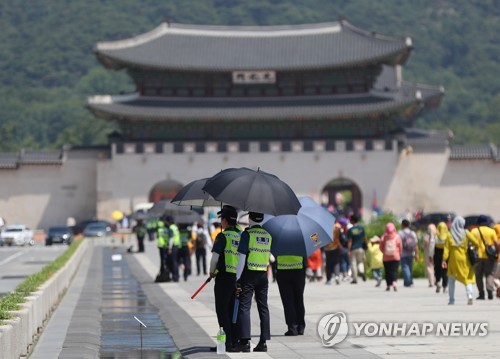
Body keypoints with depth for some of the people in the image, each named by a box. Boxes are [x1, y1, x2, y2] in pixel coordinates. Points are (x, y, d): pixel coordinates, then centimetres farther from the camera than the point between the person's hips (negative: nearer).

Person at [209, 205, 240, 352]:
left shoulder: (222, 236, -11)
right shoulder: (240, 236, 9)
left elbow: (215, 257, -16)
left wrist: (212, 272, 1)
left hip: (224, 276, -7)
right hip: (237, 278, 7)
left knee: (222, 310, -2)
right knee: (232, 310, 13)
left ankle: (227, 342, -6)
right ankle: (234, 341, 15)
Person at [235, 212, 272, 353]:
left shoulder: (247, 234, -9)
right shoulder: (268, 235, 8)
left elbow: (242, 257, -12)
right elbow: (268, 258, 14)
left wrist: (238, 278, -11)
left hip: (249, 274, -5)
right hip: (263, 275, 5)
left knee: (244, 307, -5)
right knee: (263, 308, 8)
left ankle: (245, 340, -13)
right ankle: (263, 342, 8)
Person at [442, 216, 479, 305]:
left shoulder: (450, 236, -2)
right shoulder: (466, 234, -4)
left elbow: (446, 249, -6)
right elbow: (476, 243, -9)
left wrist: (444, 260, -7)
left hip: (453, 260, 0)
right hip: (465, 260, 0)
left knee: (451, 280, 15)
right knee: (468, 278, 6)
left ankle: (451, 299, 13)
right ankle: (470, 294, -20)